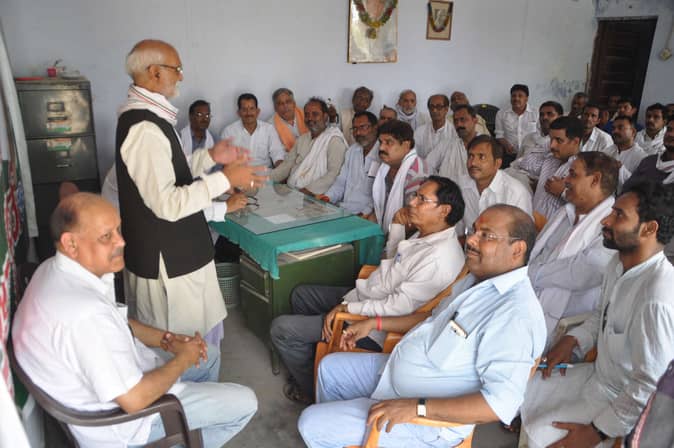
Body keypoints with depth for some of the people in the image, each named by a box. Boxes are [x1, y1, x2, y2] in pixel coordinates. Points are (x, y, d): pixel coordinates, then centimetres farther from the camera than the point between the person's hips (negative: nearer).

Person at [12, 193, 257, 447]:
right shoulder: (85, 314, -38)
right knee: (243, 403, -1)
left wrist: (166, 339, -2)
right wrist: (183, 359, -15)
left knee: (209, 356, 21)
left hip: (111, 370, 9)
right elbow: (134, 400, -31)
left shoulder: (59, 270, -6)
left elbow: (118, 324, 10)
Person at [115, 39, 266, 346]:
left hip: (173, 252, 10)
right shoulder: (144, 128, -24)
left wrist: (209, 157, 8)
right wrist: (225, 179, -24)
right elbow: (167, 204, -27)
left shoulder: (144, 115, 8)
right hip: (166, 261, -10)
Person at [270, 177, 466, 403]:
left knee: (281, 328, -8)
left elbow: (401, 306, -29)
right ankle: (312, 355, 38)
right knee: (301, 295, 23)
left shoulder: (440, 257, -29)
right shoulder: (426, 234, 2)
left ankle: (312, 390, 16)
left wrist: (346, 308, -22)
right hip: (364, 295, 10)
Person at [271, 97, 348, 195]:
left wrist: (310, 190, -25)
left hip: (315, 196, -6)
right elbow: (287, 164, 16)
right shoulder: (301, 139, 19)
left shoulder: (334, 140, -6)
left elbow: (334, 173, -16)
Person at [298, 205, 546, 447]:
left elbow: (502, 403, -33)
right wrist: (375, 323, 14)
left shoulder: (516, 314, -29)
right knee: (330, 366, 20)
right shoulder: (478, 278, 2)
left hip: (432, 418, -9)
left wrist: (418, 407, -33)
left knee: (311, 425, -9)